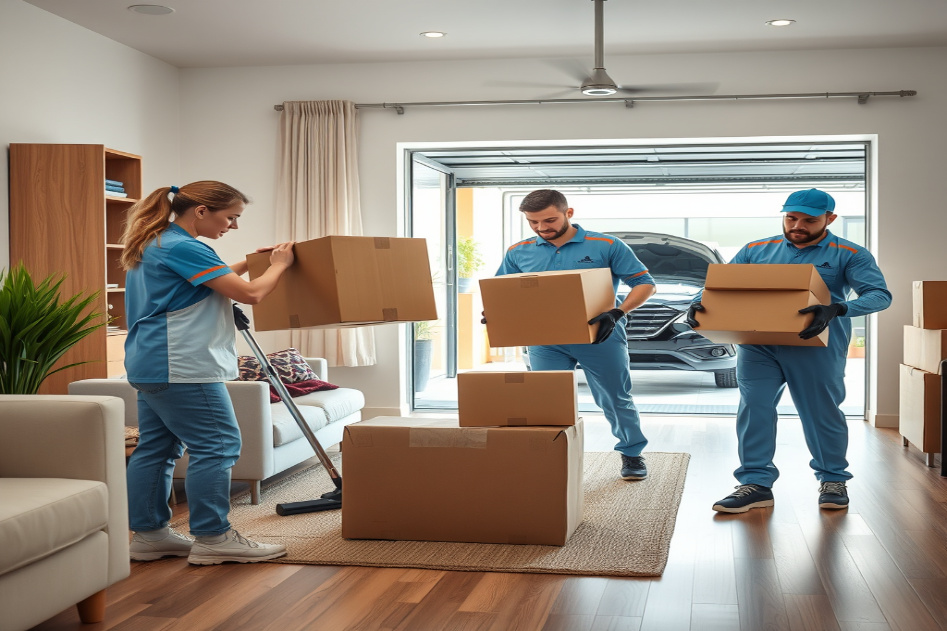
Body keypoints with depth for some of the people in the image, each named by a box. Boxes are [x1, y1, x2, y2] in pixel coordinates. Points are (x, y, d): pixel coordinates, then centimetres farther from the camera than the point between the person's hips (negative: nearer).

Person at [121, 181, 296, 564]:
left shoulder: (154, 244, 16)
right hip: (181, 367, -11)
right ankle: (213, 539, -3)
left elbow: (211, 280, 32)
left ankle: (148, 534, 17)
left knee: (156, 447, 12)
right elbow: (250, 293, -17)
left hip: (149, 366, 11)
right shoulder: (182, 247, -16)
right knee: (217, 445, -6)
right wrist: (278, 266, 0)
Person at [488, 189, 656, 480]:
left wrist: (617, 313, -20)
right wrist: (493, 312, -10)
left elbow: (644, 283, -3)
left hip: (599, 337, -2)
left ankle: (632, 455, 28)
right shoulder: (519, 253, 6)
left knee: (615, 399, 9)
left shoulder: (606, 246, -4)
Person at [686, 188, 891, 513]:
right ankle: (755, 484, 3)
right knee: (753, 408, -4)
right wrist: (699, 304, -10)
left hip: (815, 346, -2)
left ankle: (833, 480, 25)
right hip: (757, 345, 3)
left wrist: (837, 309, -29)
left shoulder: (849, 255, 1)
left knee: (821, 412, 5)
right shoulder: (756, 250, 12)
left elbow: (879, 294, -10)